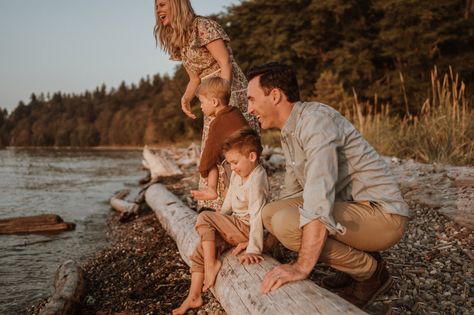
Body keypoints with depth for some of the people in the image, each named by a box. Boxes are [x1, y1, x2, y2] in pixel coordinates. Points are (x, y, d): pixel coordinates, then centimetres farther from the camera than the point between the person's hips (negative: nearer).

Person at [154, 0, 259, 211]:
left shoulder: (202, 27, -8)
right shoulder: (178, 40, 17)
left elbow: (225, 63, -15)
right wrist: (186, 98, 0)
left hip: (232, 98, -9)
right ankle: (215, 211, 15)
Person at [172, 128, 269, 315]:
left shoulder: (256, 181, -24)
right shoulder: (238, 174, 3)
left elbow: (257, 216, -30)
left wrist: (253, 250, -34)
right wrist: (220, 221, 16)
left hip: (245, 229, -9)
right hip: (236, 226, 9)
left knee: (204, 218, -17)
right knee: (200, 251, 2)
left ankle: (211, 264, -9)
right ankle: (194, 297, 7)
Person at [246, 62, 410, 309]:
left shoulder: (315, 119, -20)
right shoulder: (289, 133, 11)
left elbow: (320, 195, -31)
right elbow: (292, 193, 20)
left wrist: (302, 267, -33)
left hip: (381, 214, -10)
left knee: (286, 222, -27)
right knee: (270, 212, 7)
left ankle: (370, 271, -4)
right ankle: (358, 259, 11)